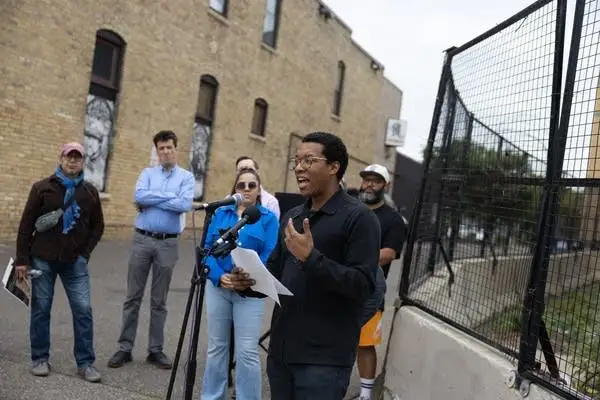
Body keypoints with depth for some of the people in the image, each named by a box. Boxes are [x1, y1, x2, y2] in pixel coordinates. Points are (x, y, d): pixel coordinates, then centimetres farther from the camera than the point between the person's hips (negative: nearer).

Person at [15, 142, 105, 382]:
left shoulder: (89, 192, 6)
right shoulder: (42, 188, 0)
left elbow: (98, 226, 12)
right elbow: (26, 225, -1)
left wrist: (86, 253, 1)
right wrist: (22, 259, -4)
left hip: (75, 262, 1)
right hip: (43, 260, -1)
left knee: (83, 310, -3)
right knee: (41, 309, 6)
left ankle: (86, 363, 5)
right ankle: (40, 359, 21)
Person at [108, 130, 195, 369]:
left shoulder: (186, 177, 3)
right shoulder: (147, 173, 7)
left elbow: (185, 205, -14)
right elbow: (139, 196, -12)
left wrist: (152, 200, -10)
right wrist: (170, 196, -10)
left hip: (168, 243, -1)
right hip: (142, 240, 1)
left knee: (159, 301, 8)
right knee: (133, 297, 5)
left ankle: (155, 350, 18)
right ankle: (125, 348, 14)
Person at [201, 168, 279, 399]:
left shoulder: (268, 219, 0)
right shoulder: (221, 213, 8)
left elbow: (270, 257, -7)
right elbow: (208, 249, 2)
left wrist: (248, 280, -23)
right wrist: (220, 277, -15)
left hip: (250, 292, -3)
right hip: (218, 287, 3)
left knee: (247, 352, -5)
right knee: (216, 346, 13)